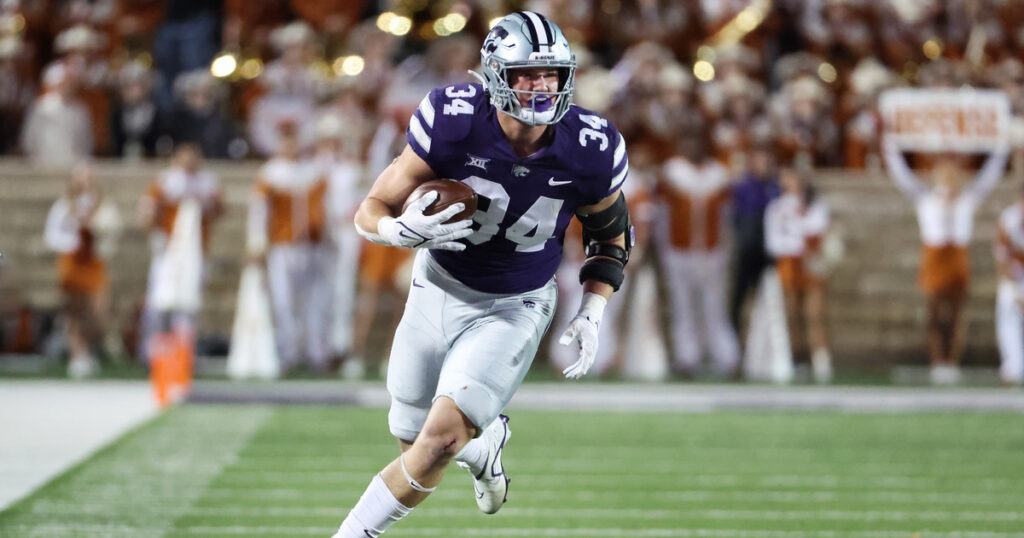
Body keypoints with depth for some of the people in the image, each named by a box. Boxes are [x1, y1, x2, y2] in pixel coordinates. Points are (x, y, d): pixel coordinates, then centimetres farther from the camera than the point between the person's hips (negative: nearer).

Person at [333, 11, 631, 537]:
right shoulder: (455, 123, -25)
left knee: (441, 440, -19)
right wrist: (402, 231, -39)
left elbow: (611, 233, 2)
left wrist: (591, 315, -7)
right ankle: (484, 443, 49)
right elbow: (372, 210, -17)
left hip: (514, 309, -1)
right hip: (438, 290, 1)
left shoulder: (588, 151, -20)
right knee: (413, 440, 15)